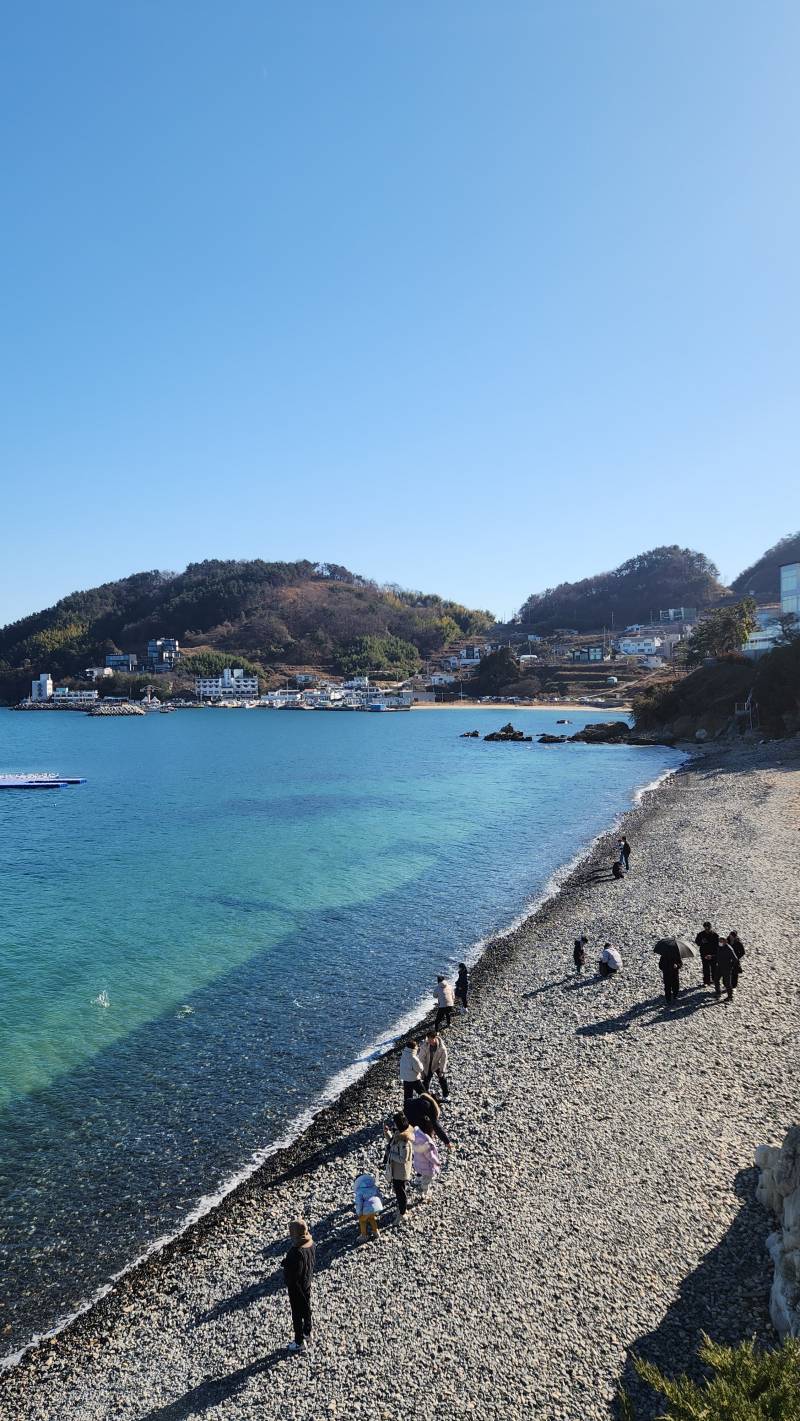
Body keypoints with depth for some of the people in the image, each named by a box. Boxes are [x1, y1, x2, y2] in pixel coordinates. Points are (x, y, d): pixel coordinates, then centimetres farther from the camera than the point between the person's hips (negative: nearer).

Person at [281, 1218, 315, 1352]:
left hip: (297, 1287, -8)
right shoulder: (310, 1244, -11)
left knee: (297, 1315, 13)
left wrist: (284, 1264, -14)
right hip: (307, 1283, 8)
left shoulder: (297, 1252, -37)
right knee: (306, 1308, 26)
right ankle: (307, 1333, 45)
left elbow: (295, 1274, -30)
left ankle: (299, 1342, 29)